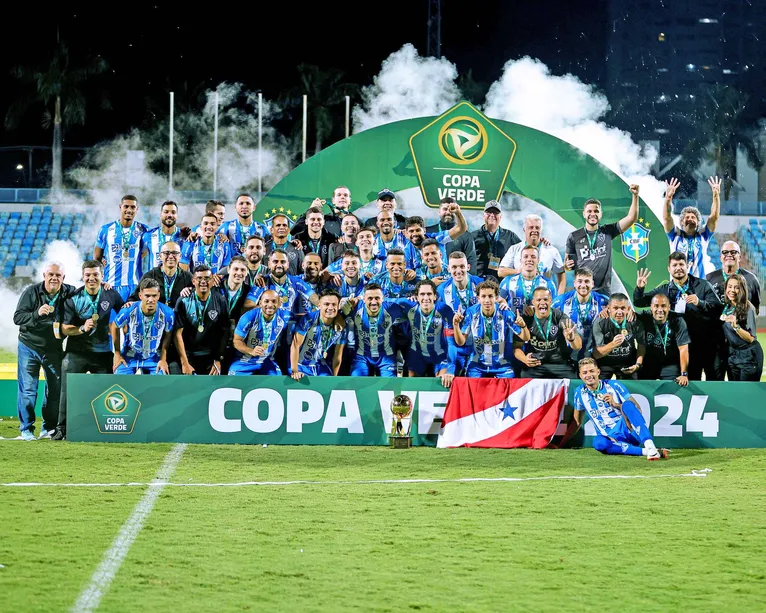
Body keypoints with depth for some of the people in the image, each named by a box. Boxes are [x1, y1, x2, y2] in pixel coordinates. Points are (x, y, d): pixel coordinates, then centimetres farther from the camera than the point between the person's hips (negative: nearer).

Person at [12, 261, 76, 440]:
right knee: (27, 389, -2)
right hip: (29, 346, -3)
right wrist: (37, 314, -30)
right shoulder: (31, 292, -10)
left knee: (56, 389, 6)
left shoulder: (69, 293, -4)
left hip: (54, 349, 3)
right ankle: (26, 429, 6)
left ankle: (49, 428, 18)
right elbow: (17, 317, -14)